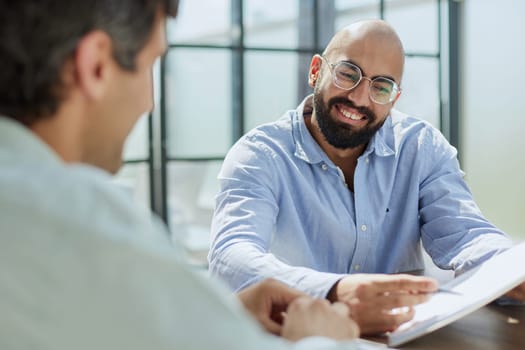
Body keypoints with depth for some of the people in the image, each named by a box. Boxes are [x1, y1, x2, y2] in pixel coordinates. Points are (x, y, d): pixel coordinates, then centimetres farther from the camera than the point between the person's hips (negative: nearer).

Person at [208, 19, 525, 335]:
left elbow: (465, 236, -9)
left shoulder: (422, 147, 2)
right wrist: (333, 294, -45)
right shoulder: (259, 157, -10)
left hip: (404, 331, 3)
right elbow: (231, 259, -26)